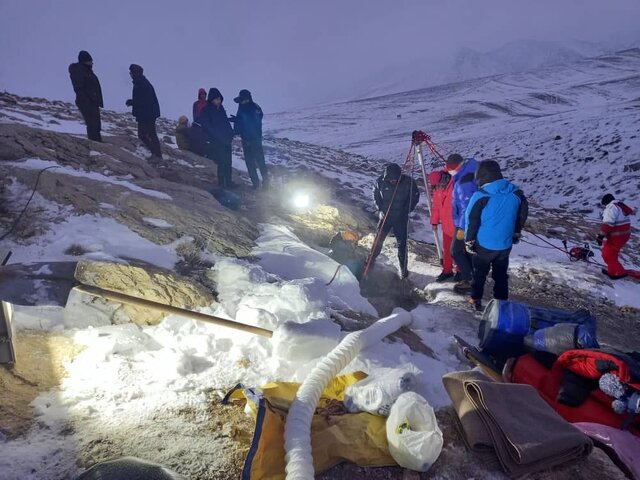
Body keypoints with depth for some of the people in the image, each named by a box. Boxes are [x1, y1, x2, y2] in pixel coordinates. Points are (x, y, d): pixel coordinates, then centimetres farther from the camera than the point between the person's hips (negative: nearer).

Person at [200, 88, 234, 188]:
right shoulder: (206, 111, -5)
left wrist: (230, 134, 1)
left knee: (228, 162, 8)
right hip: (216, 141, -6)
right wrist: (220, 137, -15)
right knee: (222, 162, -7)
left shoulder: (221, 109, 13)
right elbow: (207, 127, -11)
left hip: (226, 140, 6)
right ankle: (222, 184, 2)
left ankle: (228, 182, 17)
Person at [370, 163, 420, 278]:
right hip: (385, 215, 1)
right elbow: (376, 194, 7)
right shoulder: (381, 181, -12)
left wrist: (407, 210, -7)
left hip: (401, 217, -1)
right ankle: (371, 261, 25)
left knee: (402, 243, 1)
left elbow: (415, 196, 0)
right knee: (378, 239, 6)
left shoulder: (408, 182, -16)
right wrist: (380, 209, -2)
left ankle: (403, 268, 14)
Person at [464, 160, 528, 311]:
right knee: (501, 274, 18)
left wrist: (469, 241, -2)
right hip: (505, 244, 4)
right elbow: (522, 215, 9)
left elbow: (471, 220, -14)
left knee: (480, 272, 17)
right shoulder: (517, 193, -4)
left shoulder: (480, 196, -20)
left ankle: (476, 299, 27)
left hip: (484, 244, -3)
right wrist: (516, 234, 24)